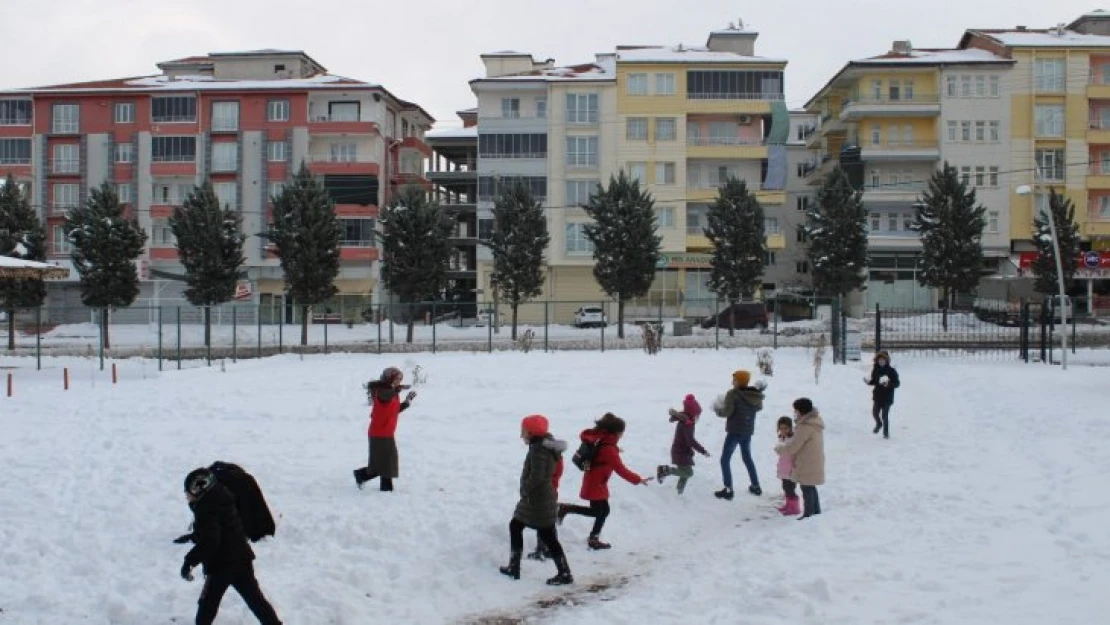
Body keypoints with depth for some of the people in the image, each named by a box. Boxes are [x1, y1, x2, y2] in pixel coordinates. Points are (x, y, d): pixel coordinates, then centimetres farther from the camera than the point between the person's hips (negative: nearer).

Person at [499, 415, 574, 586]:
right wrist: (527, 491, 11)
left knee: (547, 536, -4)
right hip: (537, 499, 10)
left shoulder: (538, 450, -20)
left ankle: (565, 574, 2)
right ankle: (514, 567, 23)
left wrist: (525, 490, -12)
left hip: (538, 501, -10)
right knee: (515, 526, 17)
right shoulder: (546, 446, 10)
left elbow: (536, 476, -27)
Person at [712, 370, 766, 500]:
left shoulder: (733, 394, -17)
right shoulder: (756, 395, 1)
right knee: (747, 457, 24)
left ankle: (728, 489, -7)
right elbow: (759, 407, 18)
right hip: (748, 431, 7)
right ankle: (756, 486, 28)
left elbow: (727, 412, -21)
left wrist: (717, 409, -2)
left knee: (725, 459, 1)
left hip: (734, 431, -7)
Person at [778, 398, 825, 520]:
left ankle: (808, 514, 1)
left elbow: (794, 445, -21)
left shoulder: (805, 426, -23)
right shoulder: (815, 422, 10)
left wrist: (781, 450, -4)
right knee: (811, 488, 20)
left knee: (807, 489, -3)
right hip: (815, 463, 10)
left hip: (807, 465, -10)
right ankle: (816, 511, 29)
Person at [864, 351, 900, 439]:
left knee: (885, 415, -6)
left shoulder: (891, 371, -10)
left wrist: (889, 384, -29)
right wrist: (868, 381, -8)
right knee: (875, 412, 7)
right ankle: (879, 424, 39)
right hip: (877, 396, 4)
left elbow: (897, 383, -10)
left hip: (887, 397, -4)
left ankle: (886, 432, 9)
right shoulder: (876, 370, 3)